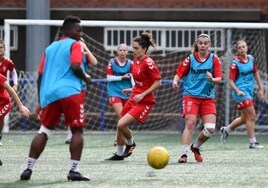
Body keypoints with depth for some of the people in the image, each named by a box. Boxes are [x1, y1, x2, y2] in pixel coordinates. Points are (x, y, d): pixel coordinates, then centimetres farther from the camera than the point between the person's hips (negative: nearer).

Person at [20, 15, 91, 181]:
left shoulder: (50, 48, 23)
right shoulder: (75, 45, 4)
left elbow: (40, 77, 20)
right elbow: (75, 66, -13)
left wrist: (41, 101, 25)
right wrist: (85, 78, 7)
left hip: (49, 94, 6)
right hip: (70, 92, -6)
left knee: (44, 132, 11)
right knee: (77, 130, 1)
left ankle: (28, 169, 3)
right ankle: (74, 170, -7)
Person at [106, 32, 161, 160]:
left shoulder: (148, 63, -18)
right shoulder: (136, 61, 7)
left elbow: (157, 82, -19)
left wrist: (142, 95, -20)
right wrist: (132, 89, 12)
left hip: (144, 102, -9)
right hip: (133, 98, 9)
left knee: (121, 124, -18)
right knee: (120, 126, 14)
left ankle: (130, 144, 11)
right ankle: (119, 154, 31)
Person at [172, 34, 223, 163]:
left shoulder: (214, 59, 2)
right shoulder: (190, 59, 1)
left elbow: (219, 79, -4)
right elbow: (179, 73, -1)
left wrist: (212, 79, -26)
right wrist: (175, 81, -23)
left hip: (208, 98, 2)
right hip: (191, 95, -2)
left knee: (210, 128, -9)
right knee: (190, 123, -19)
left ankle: (195, 147, 18)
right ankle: (184, 154, -17)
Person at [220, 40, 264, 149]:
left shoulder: (251, 59, 6)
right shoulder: (235, 64, -12)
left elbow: (256, 73, 18)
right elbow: (231, 81, -11)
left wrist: (260, 88, 18)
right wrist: (238, 91, -26)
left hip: (249, 91, 8)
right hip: (241, 92, -8)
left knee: (244, 118, 17)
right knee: (251, 116, -11)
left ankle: (226, 130, 37)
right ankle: (253, 143, -4)